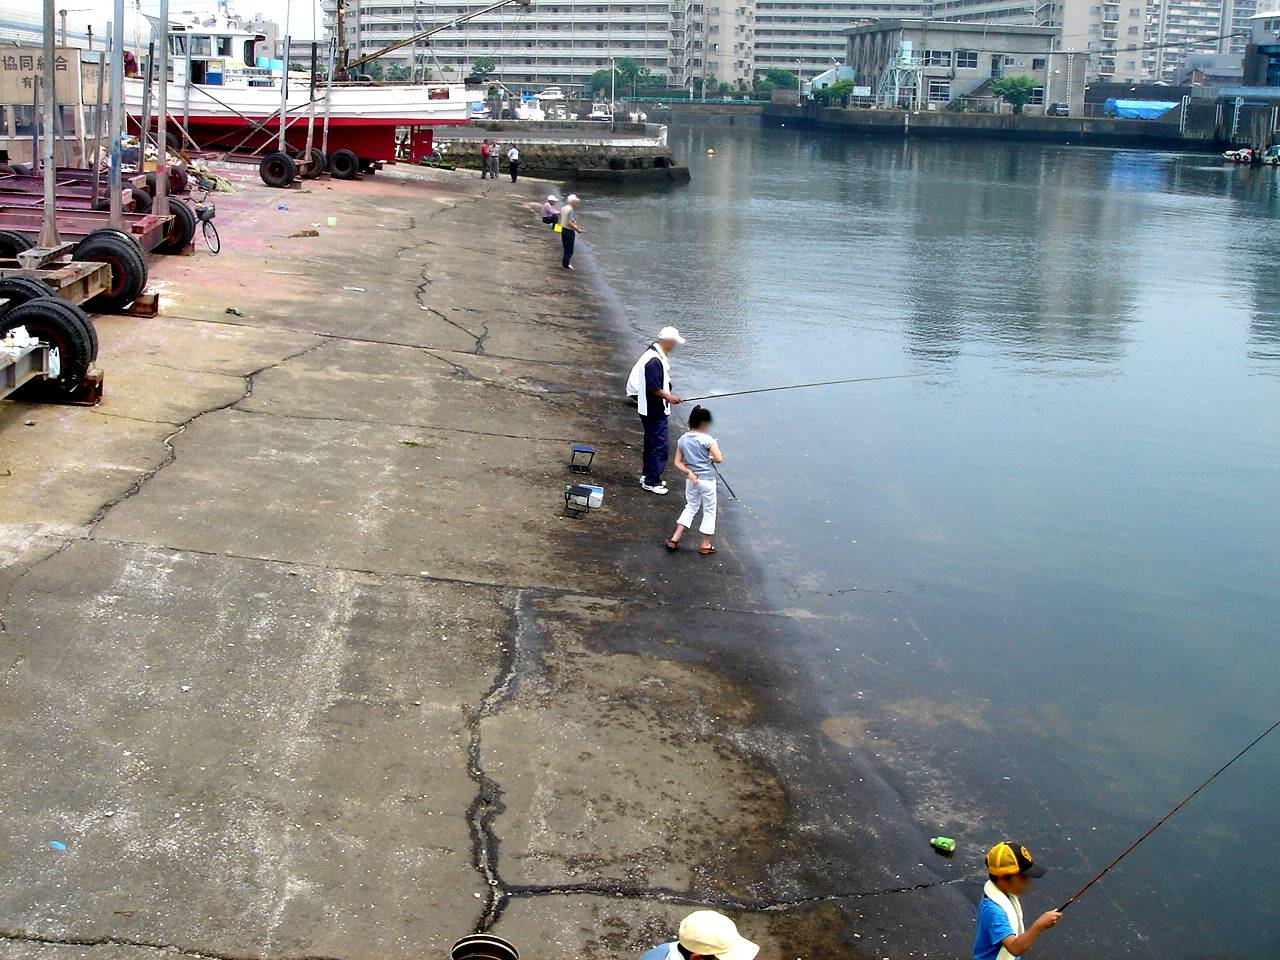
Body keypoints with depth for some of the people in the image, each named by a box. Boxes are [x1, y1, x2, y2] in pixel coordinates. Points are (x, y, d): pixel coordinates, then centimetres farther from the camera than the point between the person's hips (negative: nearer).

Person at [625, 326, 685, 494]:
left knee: (652, 443, 20)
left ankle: (648, 476, 31)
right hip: (654, 411, -11)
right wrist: (669, 397, -16)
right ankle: (651, 481, 3)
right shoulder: (655, 361, -25)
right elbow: (653, 388, -25)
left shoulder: (656, 354, 8)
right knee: (659, 446, -4)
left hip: (652, 410, 11)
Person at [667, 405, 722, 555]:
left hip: (691, 480, 5)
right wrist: (709, 459, 0)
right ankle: (705, 545, 19)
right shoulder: (707, 439, -17)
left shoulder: (683, 440, 0)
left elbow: (678, 462, 0)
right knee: (709, 510, 11)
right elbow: (719, 459, -20)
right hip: (707, 480, -5)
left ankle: (675, 538, 15)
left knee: (691, 507, 22)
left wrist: (688, 472, -5)